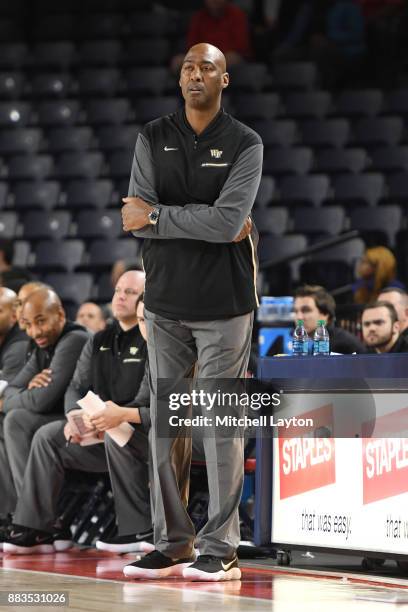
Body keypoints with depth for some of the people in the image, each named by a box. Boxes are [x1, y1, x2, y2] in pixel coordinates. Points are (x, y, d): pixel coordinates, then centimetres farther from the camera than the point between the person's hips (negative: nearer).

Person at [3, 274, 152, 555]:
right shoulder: (98, 342, 16)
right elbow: (76, 387, 15)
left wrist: (124, 414, -32)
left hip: (144, 430, -7)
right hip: (99, 432, 8)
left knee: (117, 435, -37)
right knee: (47, 436, -6)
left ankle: (140, 530, -30)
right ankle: (34, 529, -10)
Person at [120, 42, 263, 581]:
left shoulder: (245, 145, -1)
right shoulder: (153, 139, 7)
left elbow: (229, 220, -16)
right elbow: (136, 220, -5)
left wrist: (159, 217, -10)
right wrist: (211, 223, -12)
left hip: (224, 304, -3)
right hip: (166, 301, 3)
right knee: (165, 424, 5)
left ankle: (220, 549, 1)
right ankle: (171, 544, 11)